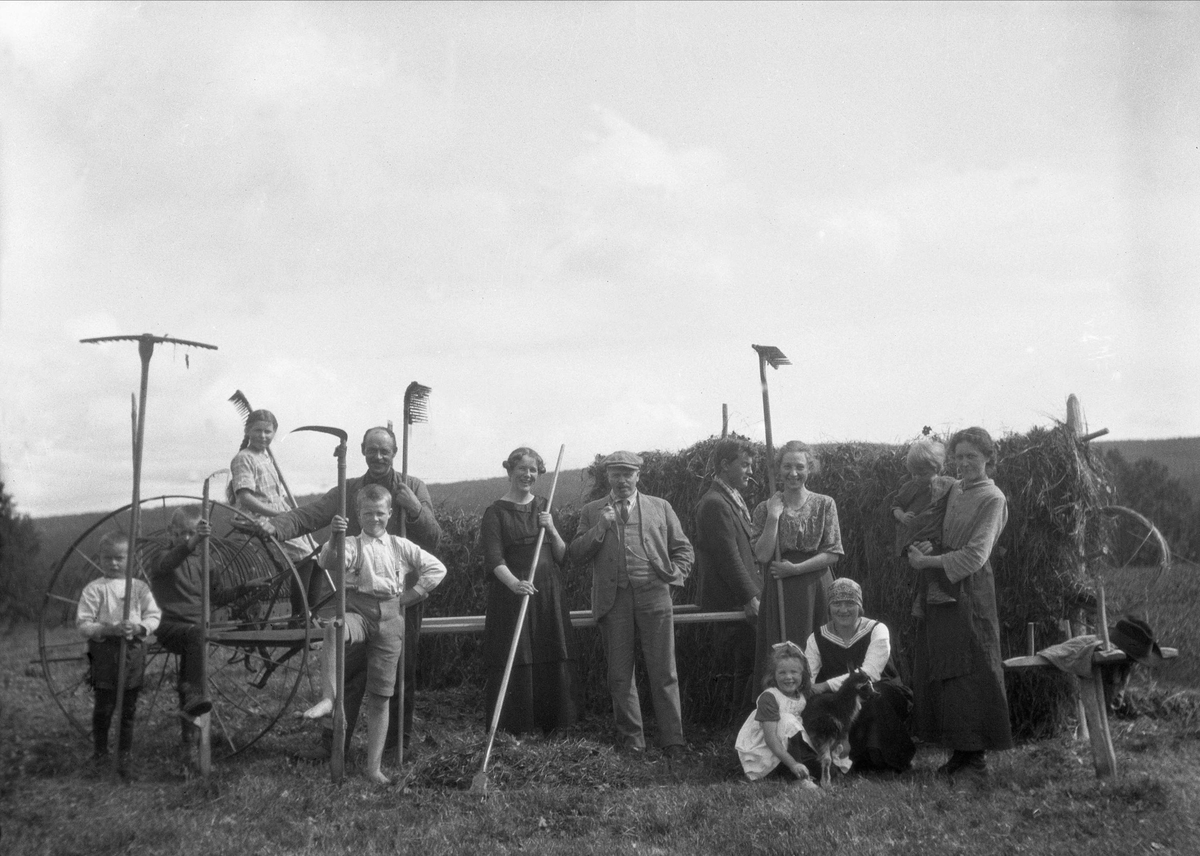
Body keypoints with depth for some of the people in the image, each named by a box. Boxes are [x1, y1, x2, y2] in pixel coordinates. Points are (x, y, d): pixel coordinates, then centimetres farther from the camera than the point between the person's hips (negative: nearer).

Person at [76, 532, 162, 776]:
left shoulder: (139, 587, 5)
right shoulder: (94, 589, -2)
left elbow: (153, 616, 4)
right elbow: (83, 625, -7)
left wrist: (138, 628, -16)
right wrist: (109, 629, -21)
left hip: (133, 651, 2)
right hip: (104, 651, -2)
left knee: (128, 708, 7)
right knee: (104, 706, 3)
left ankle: (124, 755, 18)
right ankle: (99, 750, 25)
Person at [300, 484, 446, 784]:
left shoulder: (401, 546, 11)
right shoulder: (352, 545, 4)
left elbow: (437, 569, 12)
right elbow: (328, 563, -17)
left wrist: (411, 594, 5)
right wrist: (333, 538, -36)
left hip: (390, 617, 2)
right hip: (358, 611, -2)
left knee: (380, 697, 2)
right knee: (333, 627, -40)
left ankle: (374, 767, 9)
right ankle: (328, 698, -39)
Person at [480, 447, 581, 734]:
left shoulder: (544, 508, 13)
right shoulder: (496, 512, 0)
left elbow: (563, 557, 11)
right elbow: (494, 558, -12)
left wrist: (551, 530, -6)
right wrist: (514, 582, -29)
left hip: (549, 595, 4)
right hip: (511, 593, -4)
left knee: (552, 662, 2)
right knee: (514, 664, -6)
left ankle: (550, 727, 11)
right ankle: (511, 730, 0)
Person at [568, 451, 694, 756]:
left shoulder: (660, 507, 13)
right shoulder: (591, 512, 11)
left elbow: (682, 548, 17)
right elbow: (576, 556, 3)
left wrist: (673, 576, 1)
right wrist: (600, 527, -8)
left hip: (653, 596, 0)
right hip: (613, 599, 1)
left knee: (664, 673, -2)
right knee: (620, 674, 4)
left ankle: (672, 740, 3)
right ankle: (632, 736, 16)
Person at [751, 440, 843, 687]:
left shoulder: (824, 504, 2)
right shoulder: (766, 508, 4)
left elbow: (833, 554, -3)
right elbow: (762, 555, -6)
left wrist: (795, 568, -11)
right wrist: (774, 516, -12)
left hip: (816, 590, 0)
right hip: (779, 592, 1)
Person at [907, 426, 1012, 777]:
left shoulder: (992, 498, -6)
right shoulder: (952, 490, 13)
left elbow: (975, 555, -15)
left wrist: (928, 561, -14)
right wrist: (920, 547, -4)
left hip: (971, 592, -7)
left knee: (972, 671, -3)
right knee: (940, 672, 6)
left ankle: (978, 753, 5)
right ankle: (959, 750, 14)